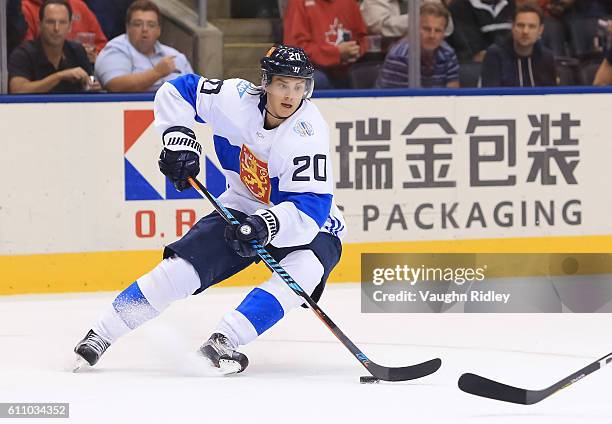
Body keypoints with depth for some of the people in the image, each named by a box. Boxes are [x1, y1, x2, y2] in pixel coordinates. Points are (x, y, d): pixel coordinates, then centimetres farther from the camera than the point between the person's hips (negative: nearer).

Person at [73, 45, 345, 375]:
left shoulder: (308, 134, -28)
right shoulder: (237, 99, -17)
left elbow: (311, 206, -34)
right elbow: (177, 91, -2)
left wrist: (267, 225, -49)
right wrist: (179, 139, -15)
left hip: (305, 224, -3)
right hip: (242, 208, 3)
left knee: (306, 267, -34)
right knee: (181, 267, -11)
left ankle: (223, 340, -36)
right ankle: (98, 336, -1)